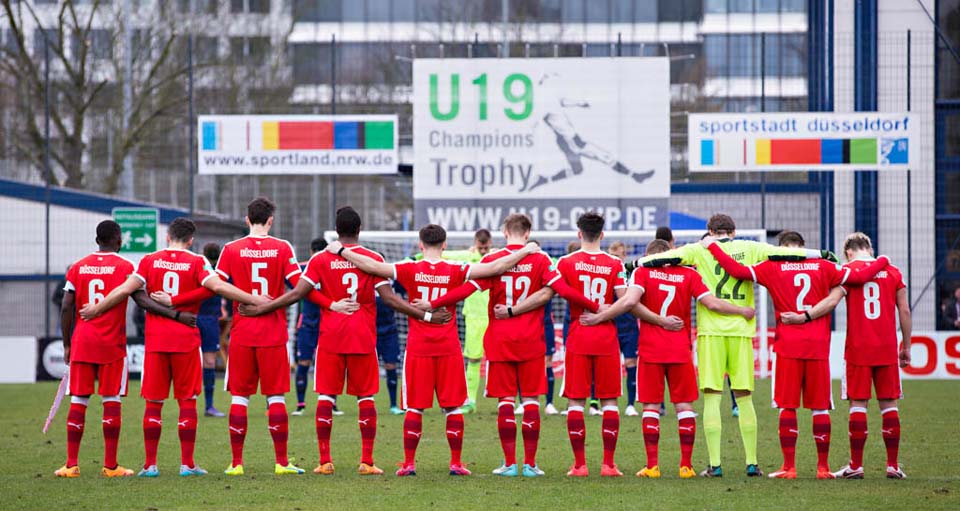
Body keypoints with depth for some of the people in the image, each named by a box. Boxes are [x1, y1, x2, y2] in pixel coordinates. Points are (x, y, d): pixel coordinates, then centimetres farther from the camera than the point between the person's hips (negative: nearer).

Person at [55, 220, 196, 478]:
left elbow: (66, 308, 4)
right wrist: (176, 315, -10)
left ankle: (71, 464, 3)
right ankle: (110, 465, -1)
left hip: (81, 342, 3)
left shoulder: (77, 268, 7)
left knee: (78, 401, 5)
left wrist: (67, 345, 11)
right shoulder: (125, 267, -2)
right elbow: (142, 299, -12)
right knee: (111, 401, 0)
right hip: (112, 344, -3)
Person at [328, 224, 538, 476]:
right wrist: (525, 252, 4)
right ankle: (456, 463, 5)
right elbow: (494, 267, -6)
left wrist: (340, 251, 1)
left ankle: (409, 463, 3)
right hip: (449, 348, 0)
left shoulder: (411, 270, -4)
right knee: (453, 407, 6)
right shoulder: (455, 272, -3)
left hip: (418, 348, 0)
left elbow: (372, 266, -9)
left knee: (414, 408, 4)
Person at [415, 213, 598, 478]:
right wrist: (595, 307, -2)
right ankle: (530, 463, 3)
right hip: (531, 341, 0)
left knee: (505, 400, 4)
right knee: (531, 400, 5)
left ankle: (510, 463, 1)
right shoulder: (539, 260, -3)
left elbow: (467, 289, -9)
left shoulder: (493, 260, -4)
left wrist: (432, 304, -4)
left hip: (500, 341, 0)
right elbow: (564, 290, -9)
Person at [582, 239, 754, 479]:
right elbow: (712, 304, -3)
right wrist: (742, 311, 11)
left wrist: (599, 317, -11)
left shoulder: (642, 272, -1)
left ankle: (652, 465, -2)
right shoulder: (689, 274, 3)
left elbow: (631, 301, -17)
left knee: (651, 406, 3)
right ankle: (686, 465, 4)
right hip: (681, 349, 1)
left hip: (651, 350, -1)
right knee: (684, 405, 7)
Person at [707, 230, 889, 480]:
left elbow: (738, 271, -7)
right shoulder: (823, 267, 6)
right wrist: (881, 262, 27)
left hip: (787, 347, -1)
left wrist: (712, 246, 4)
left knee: (787, 407, 2)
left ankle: (789, 467, -2)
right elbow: (860, 277, 8)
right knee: (820, 408, 6)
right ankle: (823, 467, 6)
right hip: (818, 347, 1)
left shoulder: (773, 268, 1)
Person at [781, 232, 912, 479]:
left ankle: (856, 465, 0)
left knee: (858, 403, 0)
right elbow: (904, 311, 10)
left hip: (858, 348, -2)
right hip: (887, 348, 2)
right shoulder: (892, 272, 9)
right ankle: (893, 465, 6)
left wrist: (803, 317, -14)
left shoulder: (848, 271, 0)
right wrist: (906, 346, 17)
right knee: (889, 404, 7)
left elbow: (832, 301, -14)